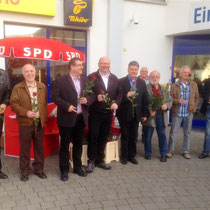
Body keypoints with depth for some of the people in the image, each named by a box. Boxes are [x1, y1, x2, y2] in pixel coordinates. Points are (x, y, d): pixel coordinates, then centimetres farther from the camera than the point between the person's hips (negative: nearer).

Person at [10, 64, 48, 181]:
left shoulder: (42, 87, 9)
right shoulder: (18, 88, 0)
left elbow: (45, 103, 12)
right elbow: (14, 104, -6)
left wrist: (44, 117, 5)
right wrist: (26, 112, -18)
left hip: (40, 123, 3)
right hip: (25, 123, -2)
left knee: (39, 147, 11)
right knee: (24, 148, 6)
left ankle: (39, 168, 26)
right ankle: (25, 170, 21)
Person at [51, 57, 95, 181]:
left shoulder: (86, 80, 10)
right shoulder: (60, 80, -6)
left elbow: (92, 95, 13)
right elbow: (55, 97, -10)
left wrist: (87, 100, -9)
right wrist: (67, 106, -21)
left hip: (81, 118, 5)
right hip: (67, 118, -5)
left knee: (78, 144, 15)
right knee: (64, 145, 6)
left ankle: (78, 167, 30)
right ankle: (64, 170, 18)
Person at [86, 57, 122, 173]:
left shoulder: (114, 78, 10)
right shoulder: (91, 77, -4)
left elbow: (119, 93, 10)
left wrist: (116, 102, -7)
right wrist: (96, 97, -22)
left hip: (108, 113, 4)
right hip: (95, 113, -4)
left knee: (103, 137, 13)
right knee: (93, 137, 4)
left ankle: (100, 160, 27)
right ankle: (91, 161, 18)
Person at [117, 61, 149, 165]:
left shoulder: (142, 82, 6)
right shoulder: (121, 81, -6)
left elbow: (145, 99, 7)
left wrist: (145, 114, 4)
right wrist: (126, 96, -25)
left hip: (136, 114, 3)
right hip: (125, 114, -3)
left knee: (134, 137, 12)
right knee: (125, 136, 10)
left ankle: (132, 156, 26)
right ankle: (124, 156, 23)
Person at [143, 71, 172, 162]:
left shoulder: (164, 89, 13)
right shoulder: (146, 88, -4)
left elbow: (170, 100, 16)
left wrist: (167, 105, -5)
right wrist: (149, 110, -23)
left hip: (161, 116, 4)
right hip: (150, 115, -4)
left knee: (162, 136, 10)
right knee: (148, 136, 8)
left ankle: (163, 154, 23)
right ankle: (148, 153, 25)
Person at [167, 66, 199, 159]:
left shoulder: (193, 85, 6)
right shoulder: (174, 85, -1)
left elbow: (197, 98, 12)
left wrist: (194, 108, 3)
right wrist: (178, 101, -20)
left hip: (189, 113, 2)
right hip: (177, 113, -2)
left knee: (187, 133, 9)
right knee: (173, 132, 3)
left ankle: (186, 151, 21)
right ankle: (170, 150, 16)